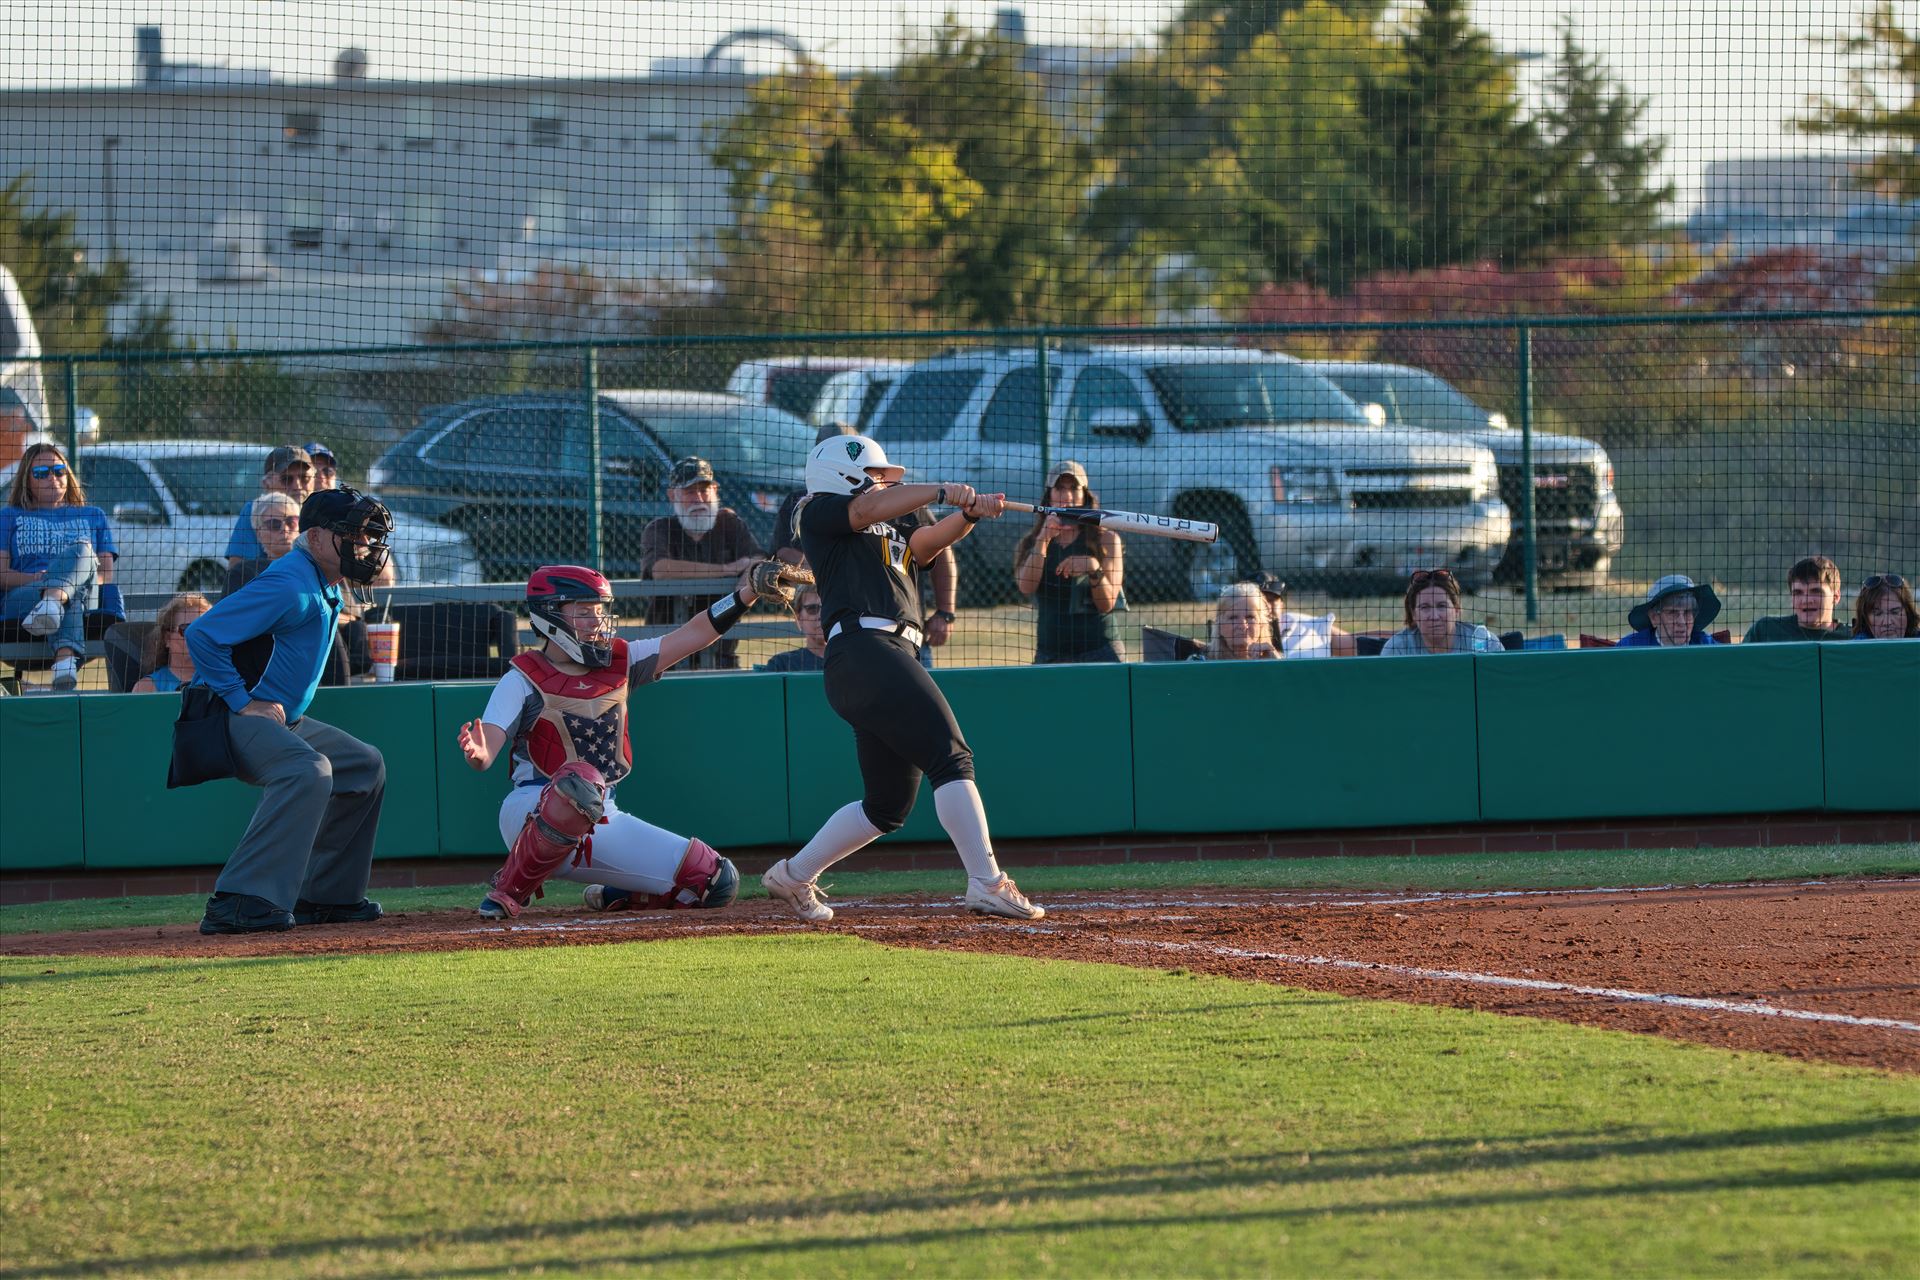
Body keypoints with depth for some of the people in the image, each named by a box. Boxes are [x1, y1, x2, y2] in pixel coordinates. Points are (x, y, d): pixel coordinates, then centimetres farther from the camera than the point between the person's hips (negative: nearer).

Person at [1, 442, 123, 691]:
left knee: (81, 551, -36)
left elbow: (106, 574, 18)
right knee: (70, 601, -40)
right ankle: (66, 660, -74)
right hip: (21, 598, -1)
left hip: (85, 597, 1)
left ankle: (51, 603, -70)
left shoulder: (93, 517, 32)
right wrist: (35, 578, -12)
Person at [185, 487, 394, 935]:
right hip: (231, 719, -11)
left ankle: (324, 896, 17)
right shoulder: (290, 585, -19)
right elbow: (203, 633, -25)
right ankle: (238, 903, -40)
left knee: (364, 766, 18)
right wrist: (243, 702, -23)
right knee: (308, 769, -34)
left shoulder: (328, 588, 14)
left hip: (285, 721, 11)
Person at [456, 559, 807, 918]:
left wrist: (750, 592, -4)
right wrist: (476, 753, -43)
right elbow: (486, 748, -17)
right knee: (581, 781, -44)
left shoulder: (618, 663, 11)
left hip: (601, 821, 6)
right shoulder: (523, 679, -6)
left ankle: (614, 896, 21)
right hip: (532, 814, -6)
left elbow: (691, 636, 8)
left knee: (716, 882, -2)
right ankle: (510, 890, -23)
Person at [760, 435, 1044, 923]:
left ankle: (793, 876, 22)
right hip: (864, 649, -9)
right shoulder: (819, 512, 8)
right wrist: (944, 492, -13)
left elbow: (928, 538, 12)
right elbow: (872, 507, -10)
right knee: (950, 757, -19)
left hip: (893, 658, 9)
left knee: (889, 805, 12)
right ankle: (987, 885, -26)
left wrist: (970, 514, -6)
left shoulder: (896, 527, 30)